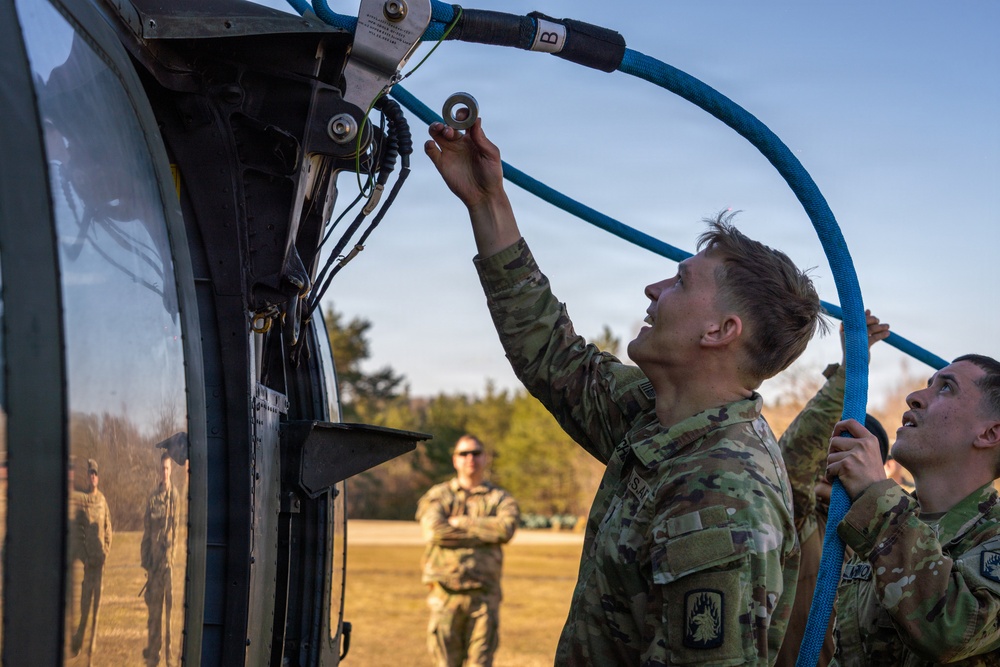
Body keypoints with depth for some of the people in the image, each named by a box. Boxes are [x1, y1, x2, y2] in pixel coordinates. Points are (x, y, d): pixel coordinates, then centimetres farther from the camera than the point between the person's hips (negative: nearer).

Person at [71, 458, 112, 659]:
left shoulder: (102, 500, 8)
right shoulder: (80, 500, -5)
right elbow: (77, 532, -7)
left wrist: (106, 550, 2)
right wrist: (84, 557, -10)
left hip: (100, 557, 4)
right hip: (86, 558, -4)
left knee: (97, 599, 5)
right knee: (85, 599, -3)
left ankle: (93, 643, 12)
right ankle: (78, 642, 11)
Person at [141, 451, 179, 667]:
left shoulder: (176, 497, 0)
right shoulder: (153, 499, 9)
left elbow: (178, 529, -2)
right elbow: (147, 532, 11)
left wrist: (173, 556, -10)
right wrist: (145, 560, 5)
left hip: (170, 559, -3)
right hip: (155, 559, 3)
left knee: (171, 605, -3)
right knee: (154, 606, 8)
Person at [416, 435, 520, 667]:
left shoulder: (500, 499, 13)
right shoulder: (437, 496, 12)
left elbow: (506, 528, -10)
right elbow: (436, 531, -9)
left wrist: (461, 522, -7)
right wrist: (486, 532, -6)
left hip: (484, 594, 0)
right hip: (445, 594, 0)